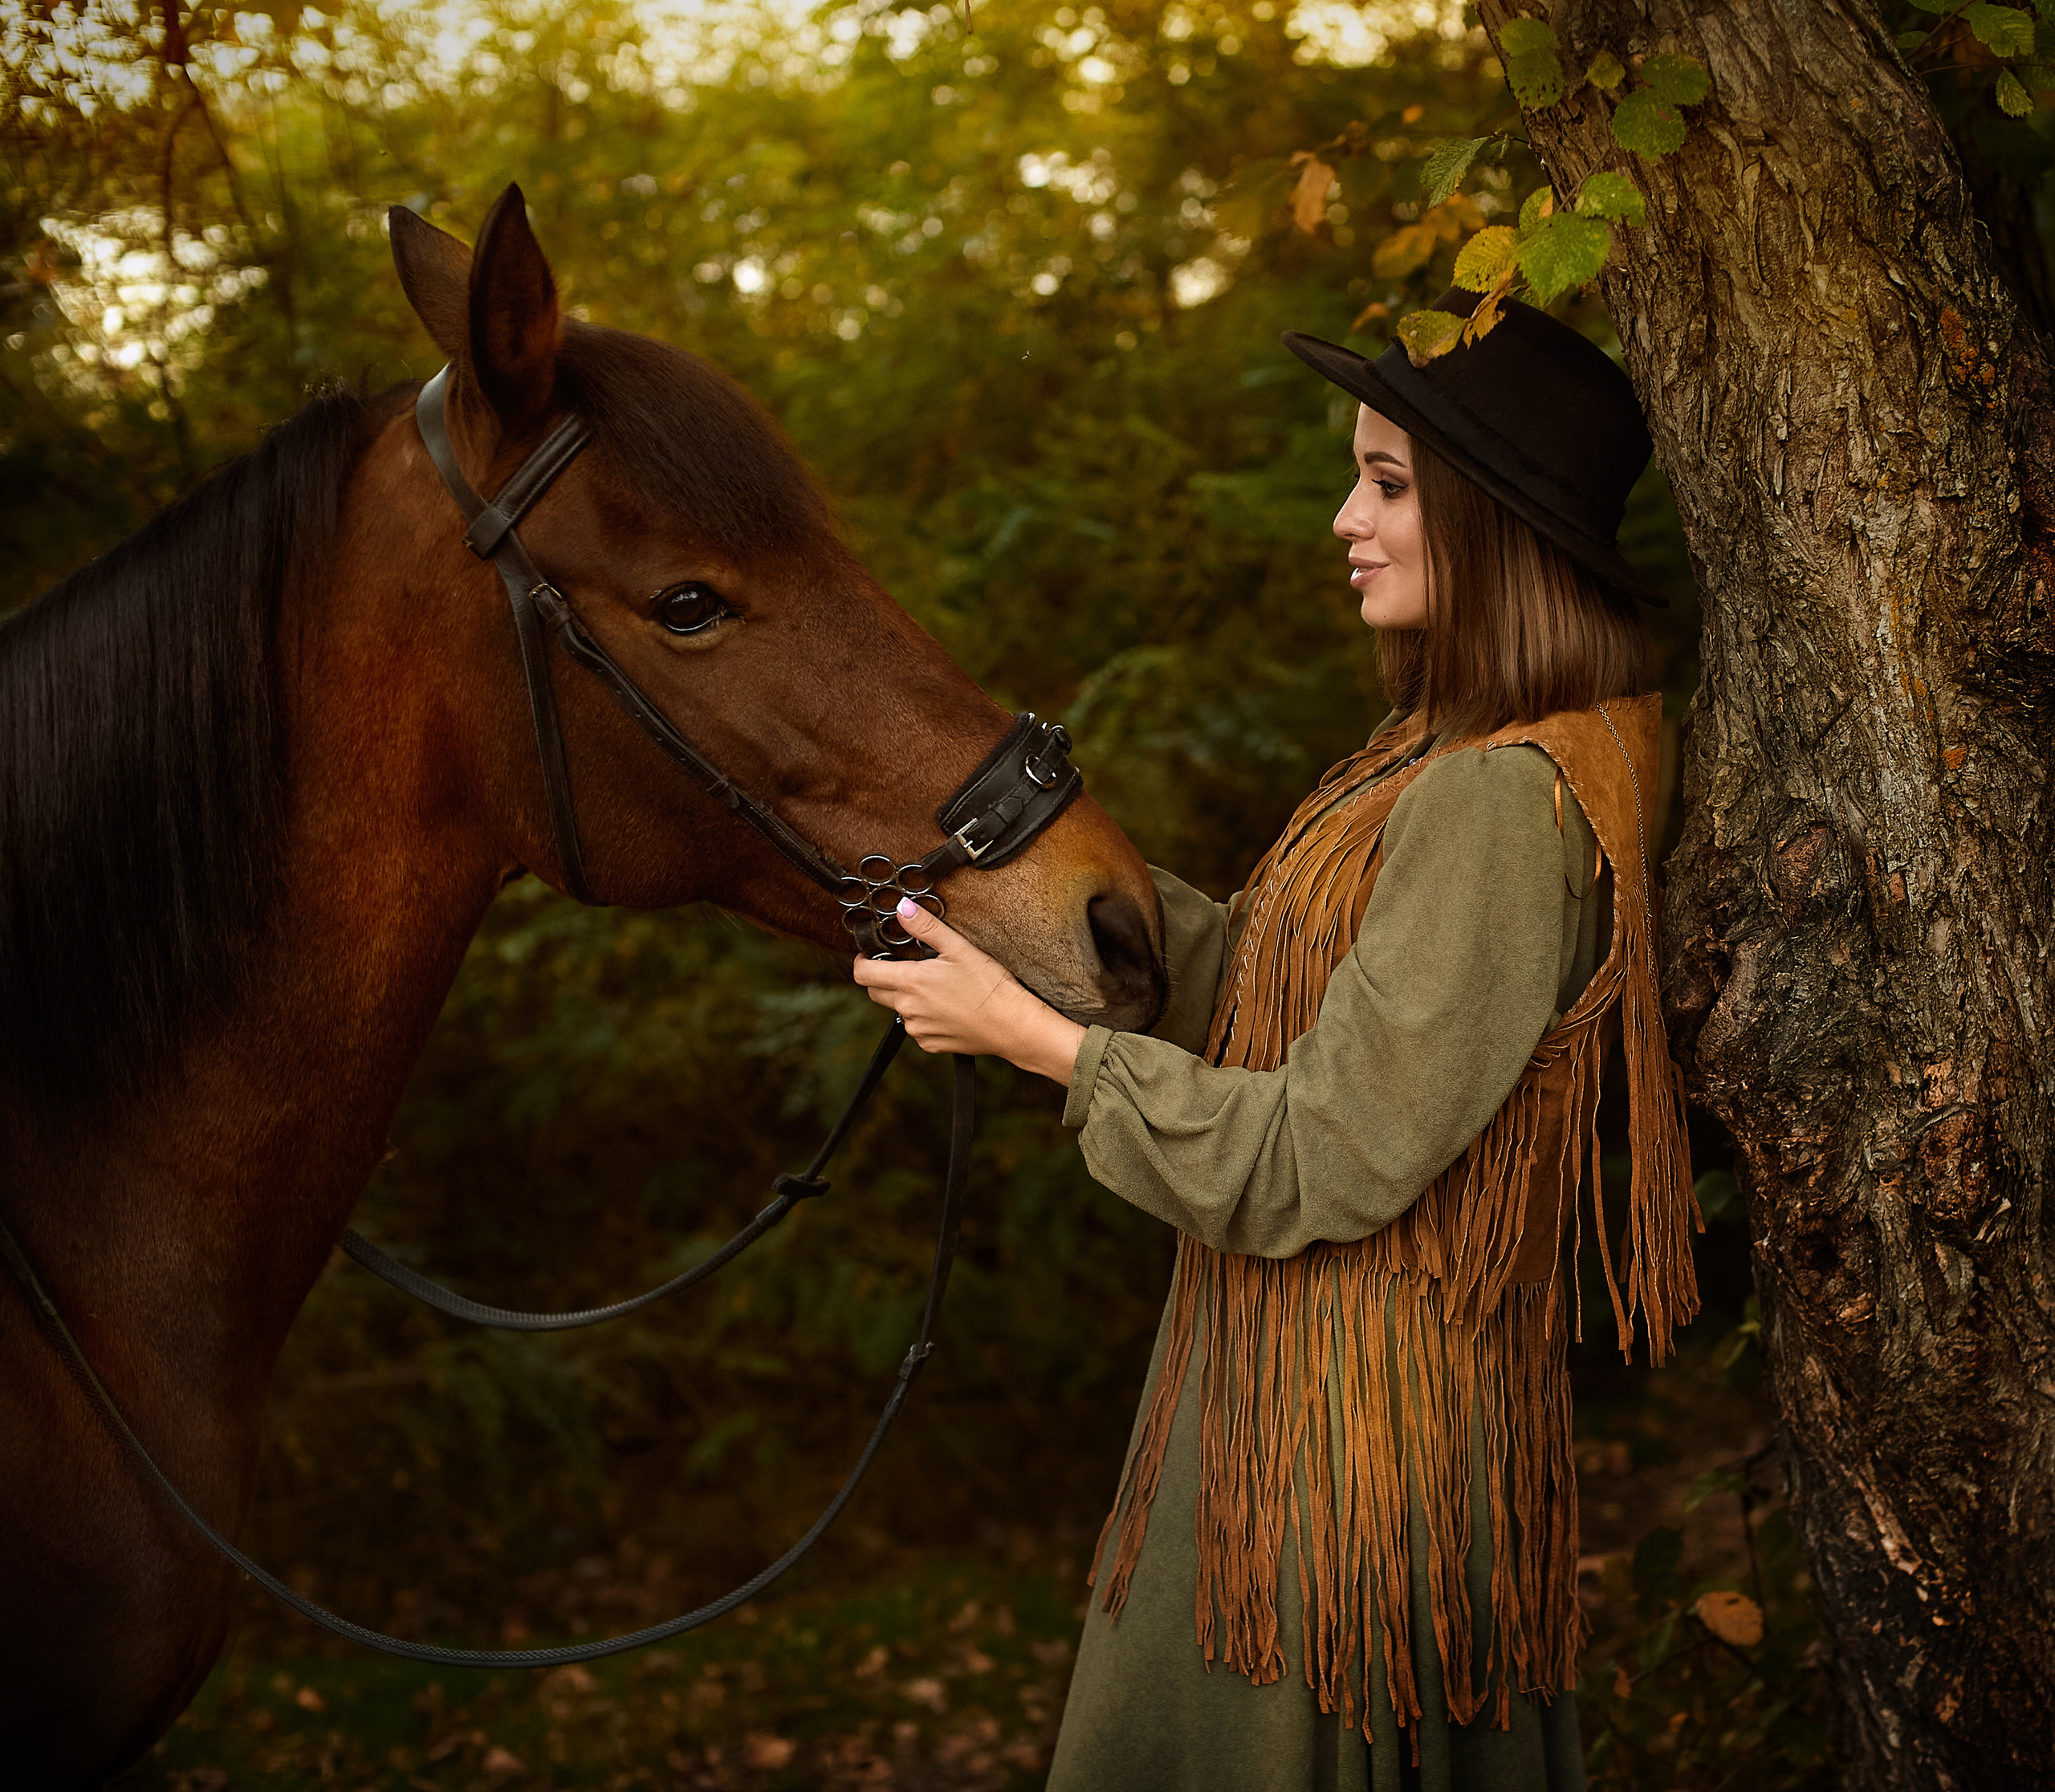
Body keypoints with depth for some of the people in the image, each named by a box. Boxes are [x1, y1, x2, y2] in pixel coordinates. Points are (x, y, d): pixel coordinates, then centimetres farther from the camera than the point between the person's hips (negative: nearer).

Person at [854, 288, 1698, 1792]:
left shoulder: (1502, 802, -23)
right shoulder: (1451, 760, 10)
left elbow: (1314, 1165, -23)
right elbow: (1275, 978, 12)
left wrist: (1032, 1036, -17)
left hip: (1357, 1430, -10)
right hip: (1297, 1380, 10)